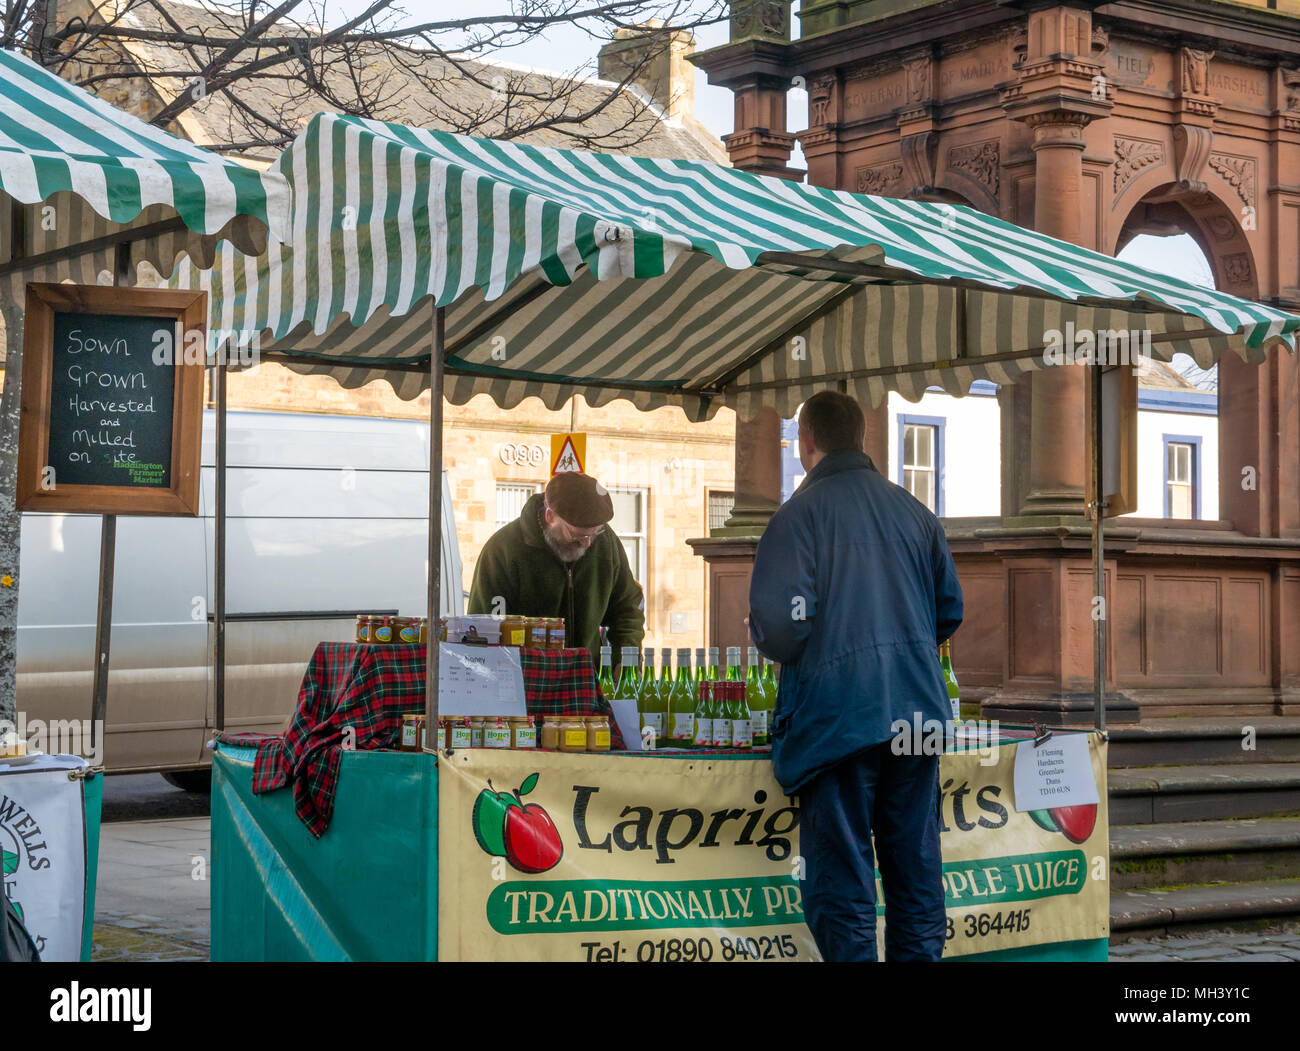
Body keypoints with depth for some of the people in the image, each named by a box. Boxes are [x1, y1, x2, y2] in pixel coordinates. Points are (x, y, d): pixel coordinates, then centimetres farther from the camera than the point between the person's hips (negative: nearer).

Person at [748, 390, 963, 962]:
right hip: (917, 711, 6)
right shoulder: (913, 511, 11)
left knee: (842, 878, -1)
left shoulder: (801, 512, -7)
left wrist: (790, 657, 5)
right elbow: (950, 610, 16)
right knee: (916, 868, 12)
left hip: (837, 716, -5)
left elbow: (777, 620, -17)